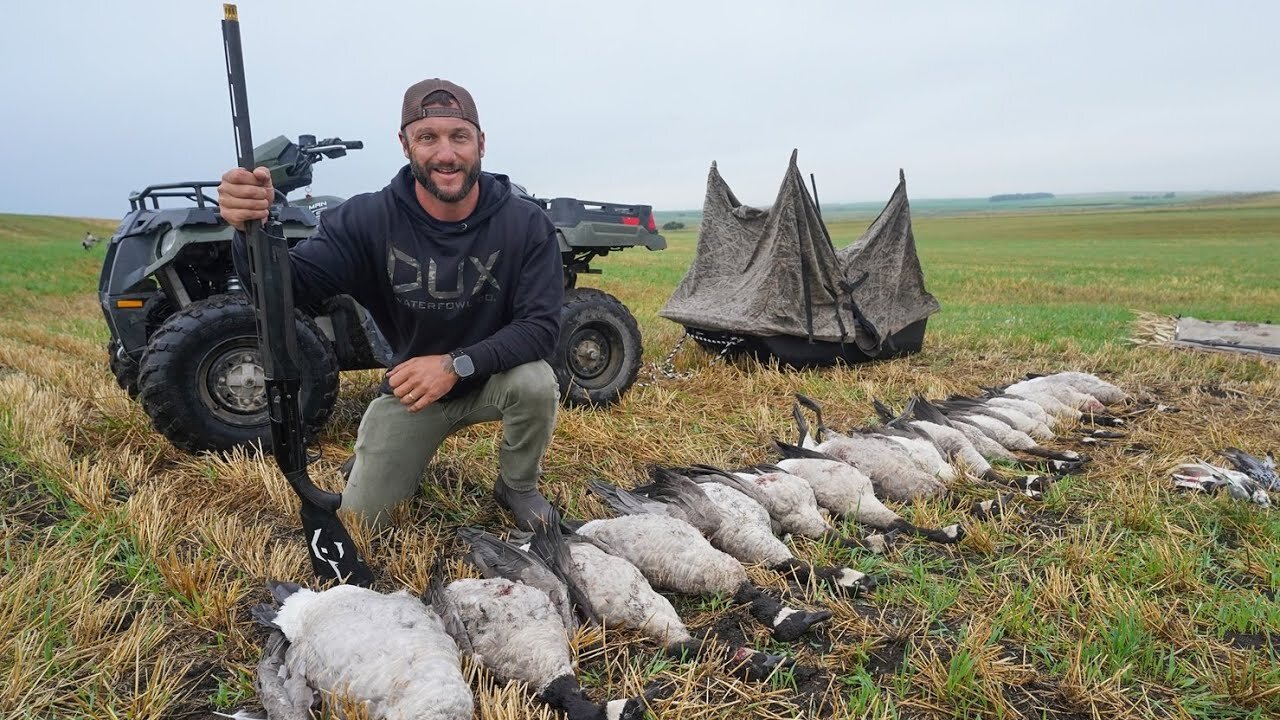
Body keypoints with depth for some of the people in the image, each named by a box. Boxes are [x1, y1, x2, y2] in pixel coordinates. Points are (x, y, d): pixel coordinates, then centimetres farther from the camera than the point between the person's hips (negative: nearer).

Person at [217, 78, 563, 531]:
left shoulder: (526, 224, -20)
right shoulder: (370, 219, -17)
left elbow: (542, 325, -23)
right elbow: (289, 286, -22)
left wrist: (457, 364, -36)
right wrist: (253, 229, -45)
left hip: (493, 378, -1)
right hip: (409, 388, 1)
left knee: (536, 382, -34)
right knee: (360, 520, -1)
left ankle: (518, 487, -2)